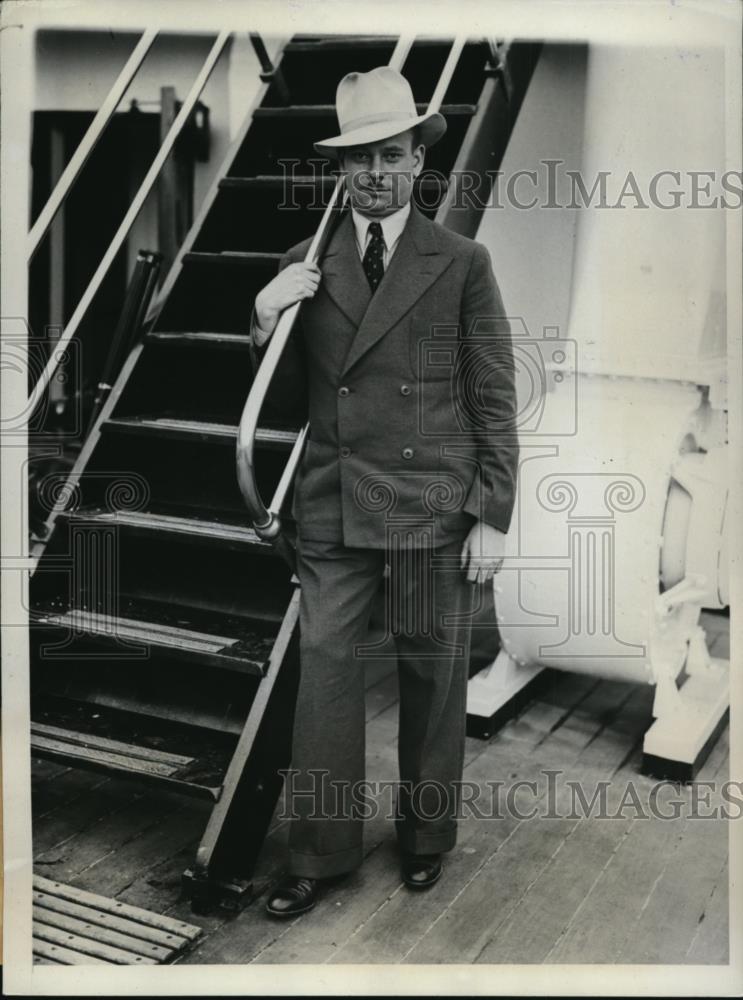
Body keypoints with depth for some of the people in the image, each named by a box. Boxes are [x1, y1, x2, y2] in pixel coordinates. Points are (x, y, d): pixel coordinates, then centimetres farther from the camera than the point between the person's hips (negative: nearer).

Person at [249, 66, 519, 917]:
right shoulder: (304, 266, 7)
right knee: (325, 673, 5)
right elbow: (285, 395, 11)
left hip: (433, 504, -2)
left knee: (432, 675, 10)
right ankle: (319, 853, 20)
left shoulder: (462, 264, 0)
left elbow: (494, 397, -1)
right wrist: (266, 319, -8)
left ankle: (426, 837, 30)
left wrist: (493, 517, -6)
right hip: (333, 505, 2)